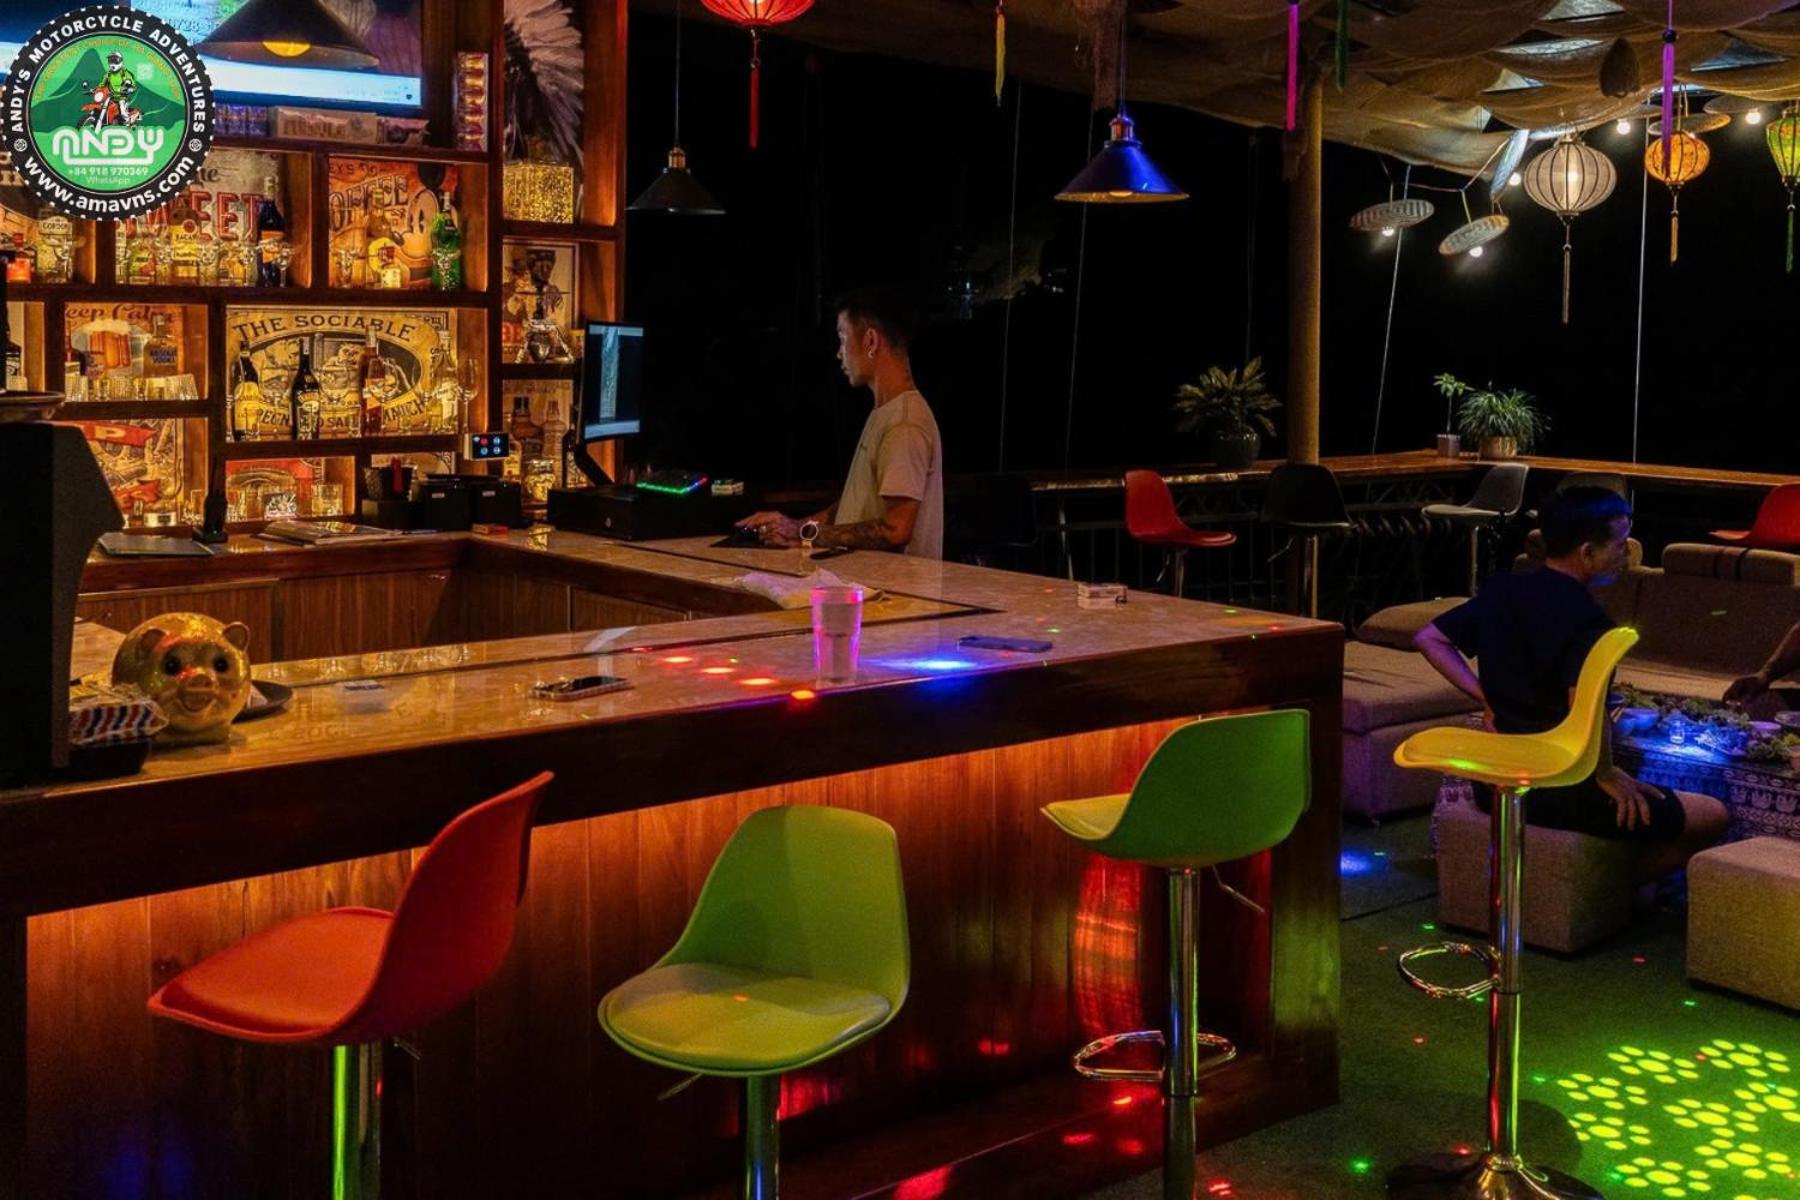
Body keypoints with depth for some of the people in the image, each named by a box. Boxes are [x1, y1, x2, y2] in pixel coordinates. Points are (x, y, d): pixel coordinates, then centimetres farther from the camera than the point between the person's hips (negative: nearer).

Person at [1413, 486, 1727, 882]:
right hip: (1561, 796, -8)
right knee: (1711, 817, 5)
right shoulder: (1587, 621, -20)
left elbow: (1429, 639, 13)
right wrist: (1607, 775, -14)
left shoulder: (1499, 593, 3)